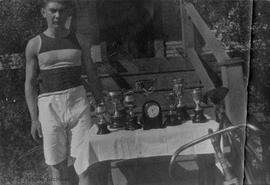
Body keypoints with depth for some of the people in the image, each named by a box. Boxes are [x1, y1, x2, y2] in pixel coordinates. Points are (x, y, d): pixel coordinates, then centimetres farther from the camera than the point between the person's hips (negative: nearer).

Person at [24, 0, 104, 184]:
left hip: (78, 101, 1)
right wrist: (34, 119, -3)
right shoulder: (35, 45, 4)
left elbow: (92, 76, 12)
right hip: (49, 106, 0)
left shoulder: (80, 41, 8)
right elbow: (30, 84, 4)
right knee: (58, 168, 3)